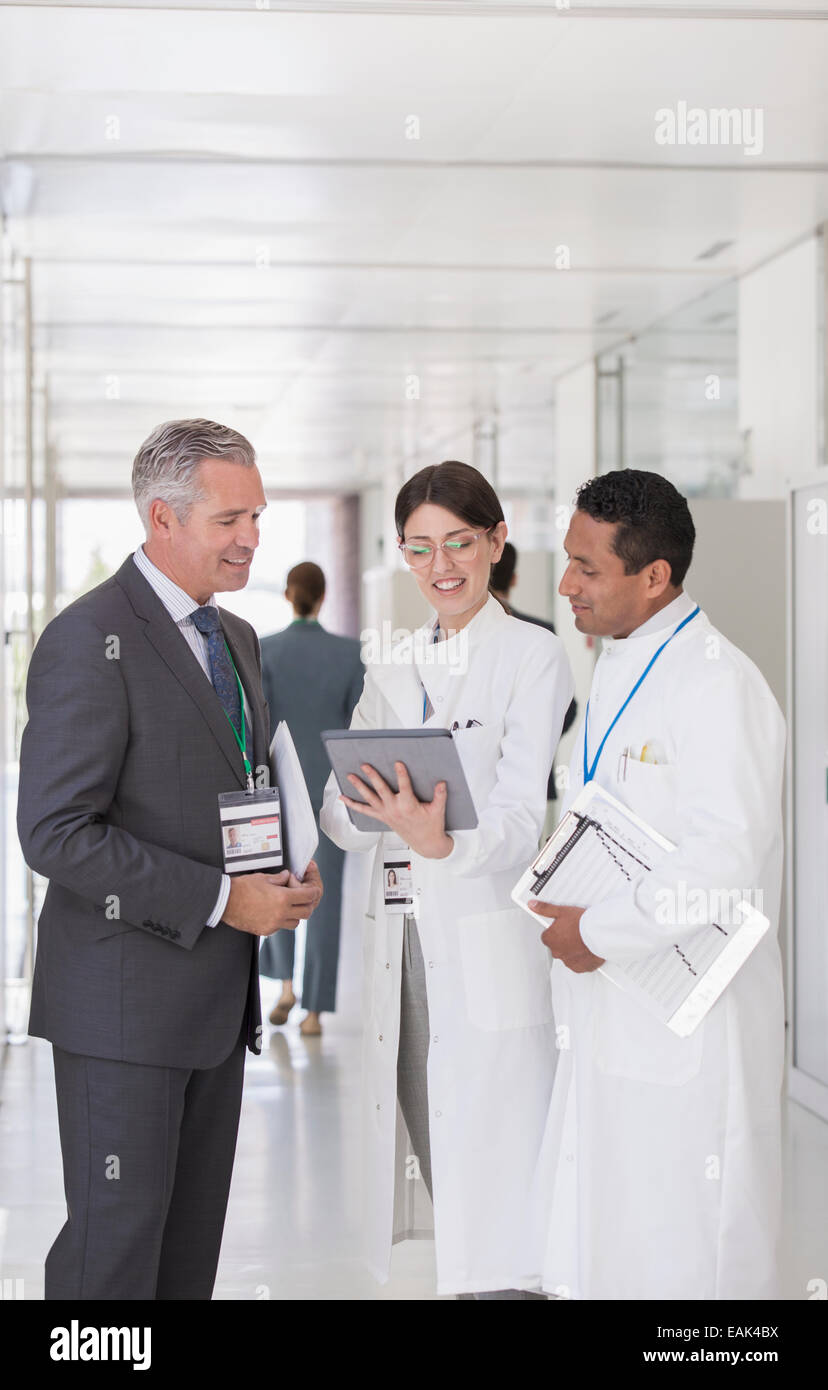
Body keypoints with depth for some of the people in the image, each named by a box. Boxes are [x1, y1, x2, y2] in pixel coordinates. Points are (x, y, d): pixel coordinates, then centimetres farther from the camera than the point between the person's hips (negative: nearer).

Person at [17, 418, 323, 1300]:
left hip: (217, 994, 8)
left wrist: (285, 876, 2)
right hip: (124, 997, -8)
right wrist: (220, 898, -20)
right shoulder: (90, 641, -14)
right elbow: (56, 833, -19)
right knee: (117, 1244, -4)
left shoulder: (236, 639, 14)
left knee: (192, 1243, 12)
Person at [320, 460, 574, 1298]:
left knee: (490, 1180, -8)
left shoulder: (532, 657, -4)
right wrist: (368, 810, -15)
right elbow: (342, 820, 9)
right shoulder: (391, 670, 15)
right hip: (401, 941, 6)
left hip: (491, 943, -6)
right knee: (430, 1157, 9)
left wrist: (442, 843, -35)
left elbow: (522, 820, -14)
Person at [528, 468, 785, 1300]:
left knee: (681, 1263, -1)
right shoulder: (614, 668, 13)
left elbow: (724, 863, -25)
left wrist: (597, 933, -17)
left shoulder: (715, 686, -17)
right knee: (584, 1256, 15)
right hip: (607, 1024, 9)